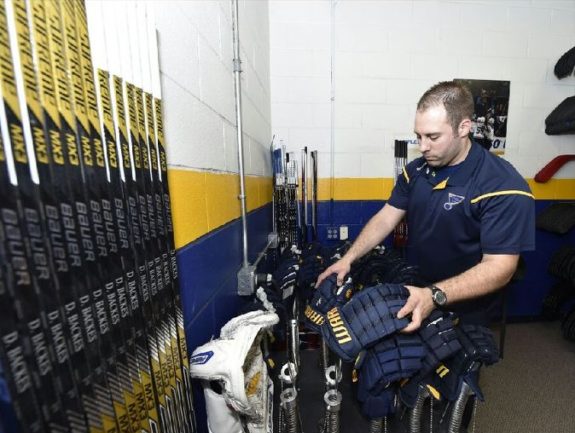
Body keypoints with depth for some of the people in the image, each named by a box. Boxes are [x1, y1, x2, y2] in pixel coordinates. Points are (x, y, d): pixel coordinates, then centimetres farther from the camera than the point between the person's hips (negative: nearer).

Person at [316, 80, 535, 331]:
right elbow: (386, 218, -6)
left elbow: (499, 267, -26)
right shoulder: (416, 169, -6)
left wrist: (434, 296, -41)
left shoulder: (504, 187, -23)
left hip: (462, 313, -4)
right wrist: (349, 258, -14)